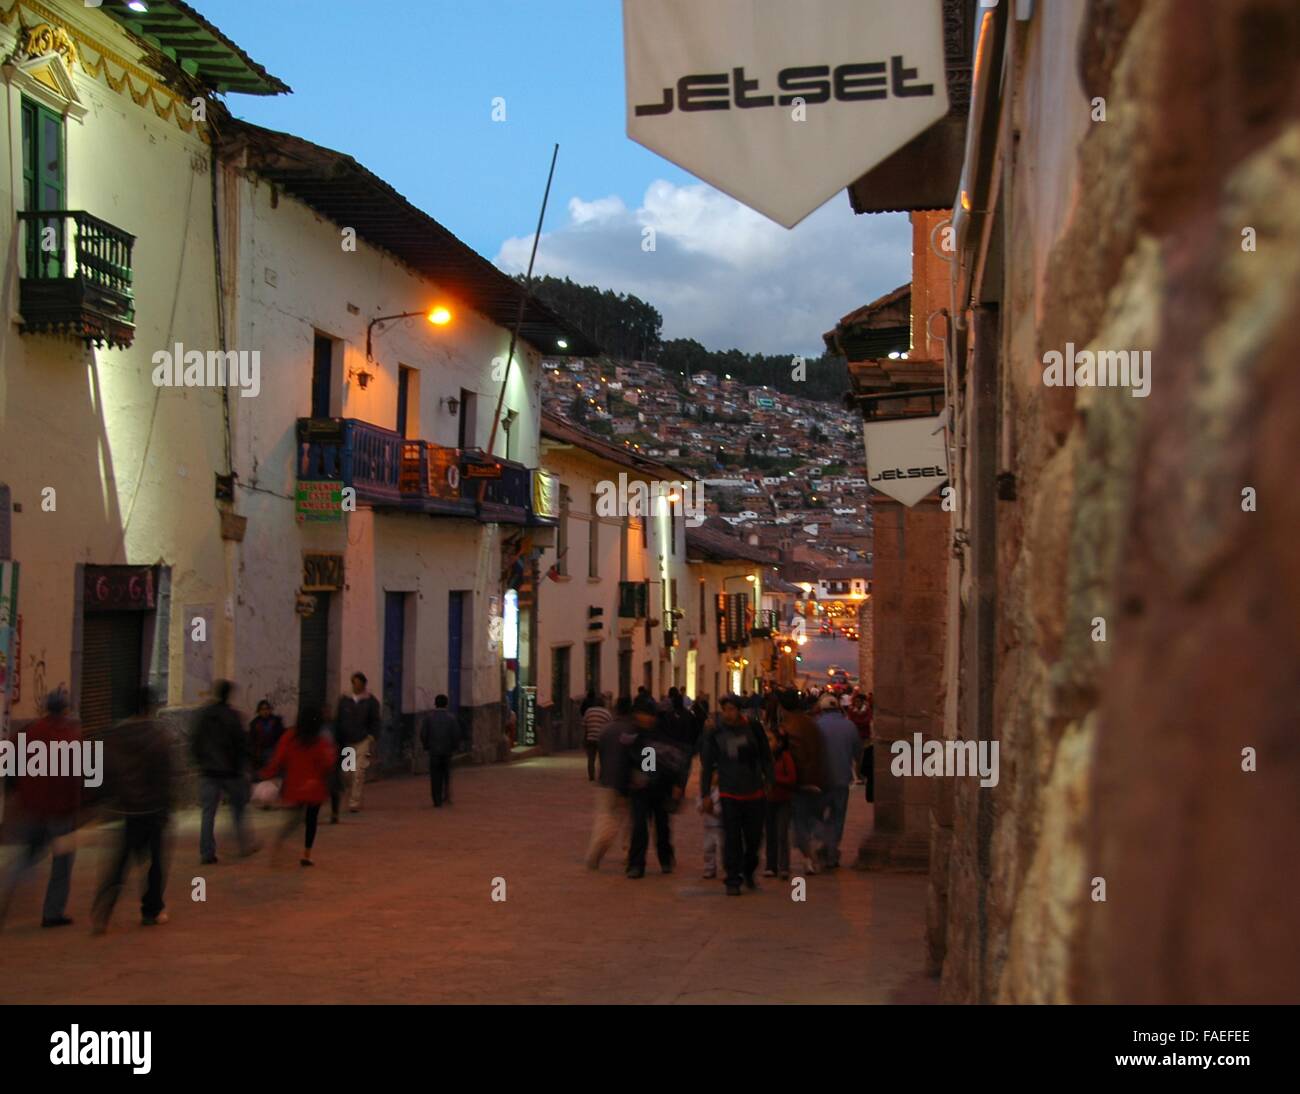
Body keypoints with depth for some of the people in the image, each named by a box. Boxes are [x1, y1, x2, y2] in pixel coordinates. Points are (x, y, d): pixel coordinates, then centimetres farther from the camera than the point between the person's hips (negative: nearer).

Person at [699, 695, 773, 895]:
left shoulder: (753, 728, -2)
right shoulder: (716, 734, -4)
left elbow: (766, 757, 8)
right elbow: (707, 765, 3)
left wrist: (769, 781, 6)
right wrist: (705, 794, 3)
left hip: (754, 792, 1)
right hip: (729, 794, -1)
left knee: (754, 836, 10)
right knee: (733, 839, -3)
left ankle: (748, 871, 33)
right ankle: (733, 880, 6)